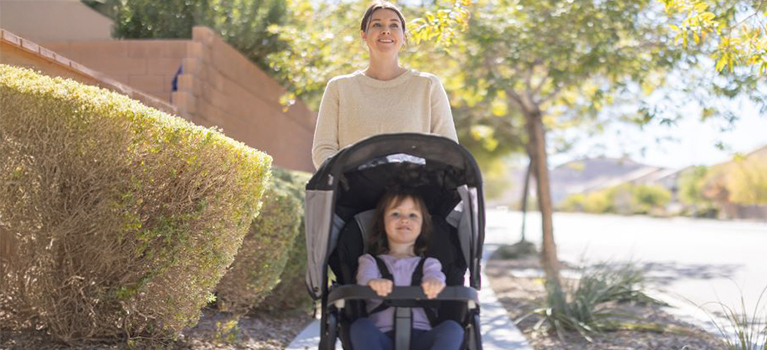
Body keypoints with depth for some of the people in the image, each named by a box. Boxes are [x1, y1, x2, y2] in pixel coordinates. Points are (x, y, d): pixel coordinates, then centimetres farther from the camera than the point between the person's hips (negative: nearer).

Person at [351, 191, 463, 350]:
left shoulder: (428, 263, 24)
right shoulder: (370, 261, 22)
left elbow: (435, 276, -2)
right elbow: (365, 278, -3)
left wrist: (434, 282, -31)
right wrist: (373, 283, -31)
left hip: (420, 336, 1)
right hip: (383, 336, -1)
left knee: (452, 329, -28)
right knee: (360, 326, -31)